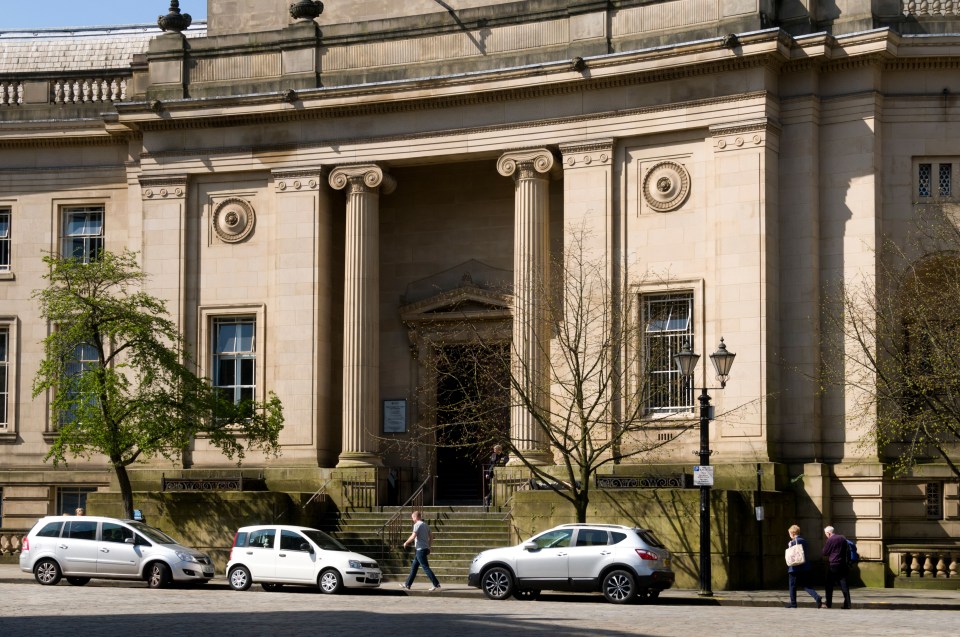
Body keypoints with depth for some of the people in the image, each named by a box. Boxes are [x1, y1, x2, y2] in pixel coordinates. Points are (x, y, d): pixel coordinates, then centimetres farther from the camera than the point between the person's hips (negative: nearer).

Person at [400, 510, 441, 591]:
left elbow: (413, 536, -21)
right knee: (414, 567, 16)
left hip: (420, 549, -9)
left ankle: (436, 584, -13)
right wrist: (428, 546, 20)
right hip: (425, 548, 9)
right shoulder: (425, 525, 15)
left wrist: (406, 543, -7)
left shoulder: (417, 525, -12)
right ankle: (407, 584, 21)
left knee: (426, 568, -9)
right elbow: (431, 536, 16)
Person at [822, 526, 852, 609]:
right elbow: (848, 551, 16)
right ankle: (847, 604, -5)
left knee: (829, 586, 5)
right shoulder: (843, 539, 8)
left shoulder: (830, 540, -10)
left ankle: (828, 604, 7)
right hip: (843, 564, 5)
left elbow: (825, 553, -4)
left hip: (833, 565, -5)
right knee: (844, 584, 2)